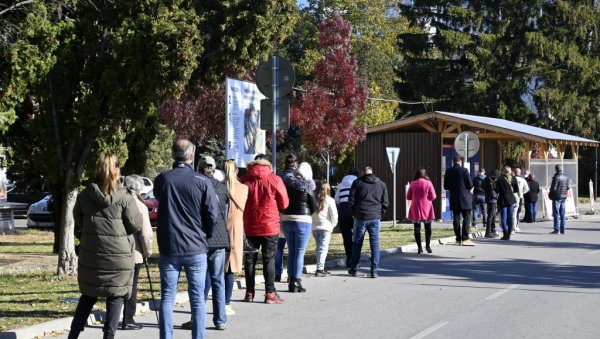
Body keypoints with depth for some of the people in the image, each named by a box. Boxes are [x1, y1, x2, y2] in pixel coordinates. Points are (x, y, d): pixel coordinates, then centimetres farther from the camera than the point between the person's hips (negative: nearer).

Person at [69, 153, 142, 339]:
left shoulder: (84, 196, -1)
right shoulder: (125, 198, -14)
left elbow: (78, 223, 10)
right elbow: (136, 225, -8)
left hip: (90, 256, 4)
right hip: (118, 257, -4)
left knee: (88, 296, 17)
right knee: (116, 298, 6)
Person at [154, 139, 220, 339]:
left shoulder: (162, 180, -4)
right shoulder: (202, 182, -9)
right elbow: (213, 215, -5)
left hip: (168, 248, 1)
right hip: (196, 248, -1)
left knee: (167, 298, 7)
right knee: (197, 299, 6)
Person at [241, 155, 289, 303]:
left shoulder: (245, 180, -3)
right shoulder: (274, 180, -8)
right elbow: (284, 204, -3)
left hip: (250, 226, 2)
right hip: (270, 225, -2)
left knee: (250, 258, 10)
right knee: (269, 259, 3)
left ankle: (249, 293, 13)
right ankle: (270, 294, 2)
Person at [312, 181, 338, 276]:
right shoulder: (330, 200, -6)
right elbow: (334, 215, -5)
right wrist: (332, 225, 11)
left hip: (314, 227, 4)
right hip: (325, 227, -4)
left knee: (319, 248, 16)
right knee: (323, 248, -5)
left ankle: (321, 268, 21)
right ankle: (320, 269, -14)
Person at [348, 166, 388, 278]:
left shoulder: (357, 183, 1)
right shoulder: (382, 184, 8)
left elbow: (351, 200, -2)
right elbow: (385, 203, 6)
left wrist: (354, 213, 10)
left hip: (360, 217, -1)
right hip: (375, 218, 1)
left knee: (357, 243, 10)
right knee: (375, 244, 3)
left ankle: (353, 269, 17)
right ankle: (374, 271, -1)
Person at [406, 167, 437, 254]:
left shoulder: (413, 184, -2)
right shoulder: (428, 183, -6)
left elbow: (408, 197, 4)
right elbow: (433, 196, -6)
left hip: (415, 209, 1)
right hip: (426, 208, -1)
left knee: (417, 228, 5)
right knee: (428, 228, 11)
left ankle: (419, 247, 2)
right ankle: (427, 246, 12)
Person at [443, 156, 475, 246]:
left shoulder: (448, 171, 3)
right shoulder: (464, 170, -9)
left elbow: (446, 186, 7)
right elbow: (470, 184, -8)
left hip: (454, 200, 4)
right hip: (464, 198, -4)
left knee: (456, 218, 7)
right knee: (466, 218, -1)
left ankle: (458, 239, 8)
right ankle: (465, 238, -9)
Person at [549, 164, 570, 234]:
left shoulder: (556, 177, -15)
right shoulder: (566, 178, 5)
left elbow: (553, 188, -16)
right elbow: (567, 188, 9)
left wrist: (550, 194, 0)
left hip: (556, 198, -6)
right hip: (563, 197, 6)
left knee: (556, 214, -3)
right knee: (562, 214, 10)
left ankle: (557, 230, -5)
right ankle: (563, 230, 11)